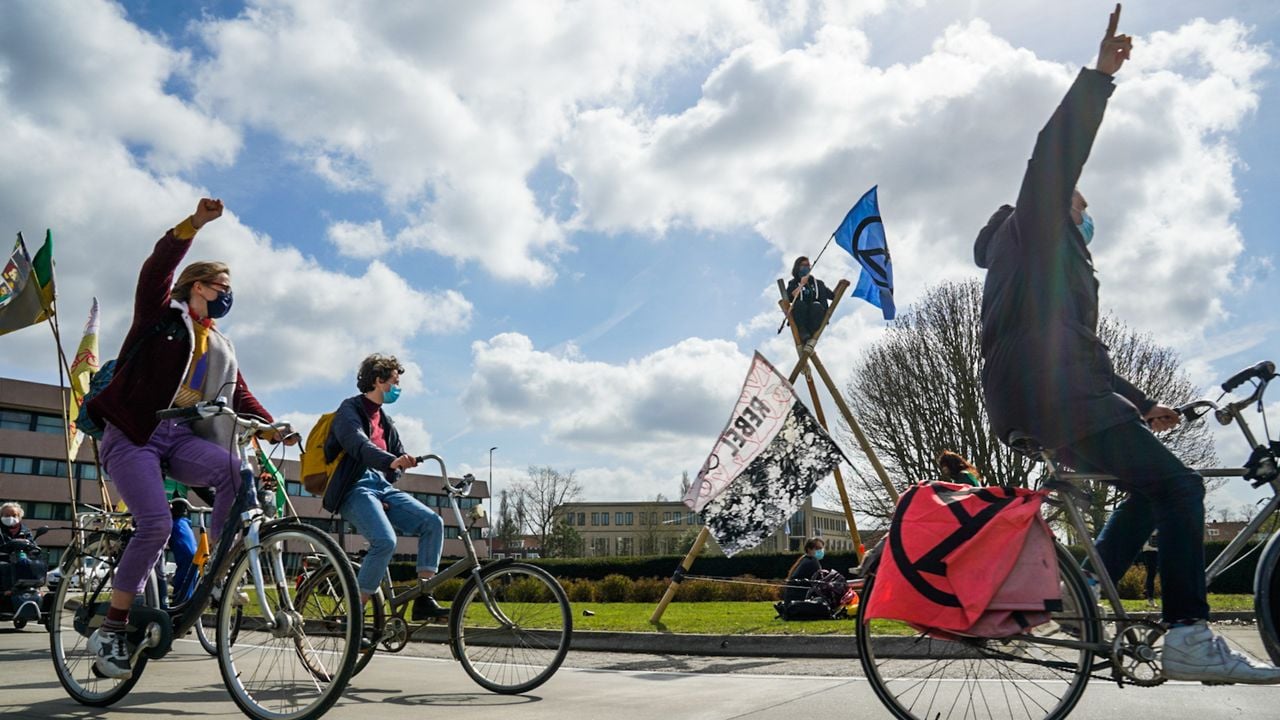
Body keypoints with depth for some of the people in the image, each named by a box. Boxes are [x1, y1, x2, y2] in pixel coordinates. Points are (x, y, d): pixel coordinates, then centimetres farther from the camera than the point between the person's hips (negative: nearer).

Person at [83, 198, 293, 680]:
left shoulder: (221, 350, 21)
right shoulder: (161, 314, 8)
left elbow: (240, 396, 13)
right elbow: (159, 266, -8)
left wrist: (272, 427, -5)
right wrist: (196, 223, -21)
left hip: (181, 436, 5)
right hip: (132, 434, -5)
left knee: (238, 472, -26)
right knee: (156, 523, -22)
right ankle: (110, 631, -10)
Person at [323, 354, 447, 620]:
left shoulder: (384, 419, 24)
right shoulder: (350, 409, -1)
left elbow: (401, 455, 22)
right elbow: (359, 445, -22)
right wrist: (391, 461, -40)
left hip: (383, 487, 8)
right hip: (356, 488, -7)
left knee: (432, 522, -14)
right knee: (386, 541, -30)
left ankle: (423, 598, -15)